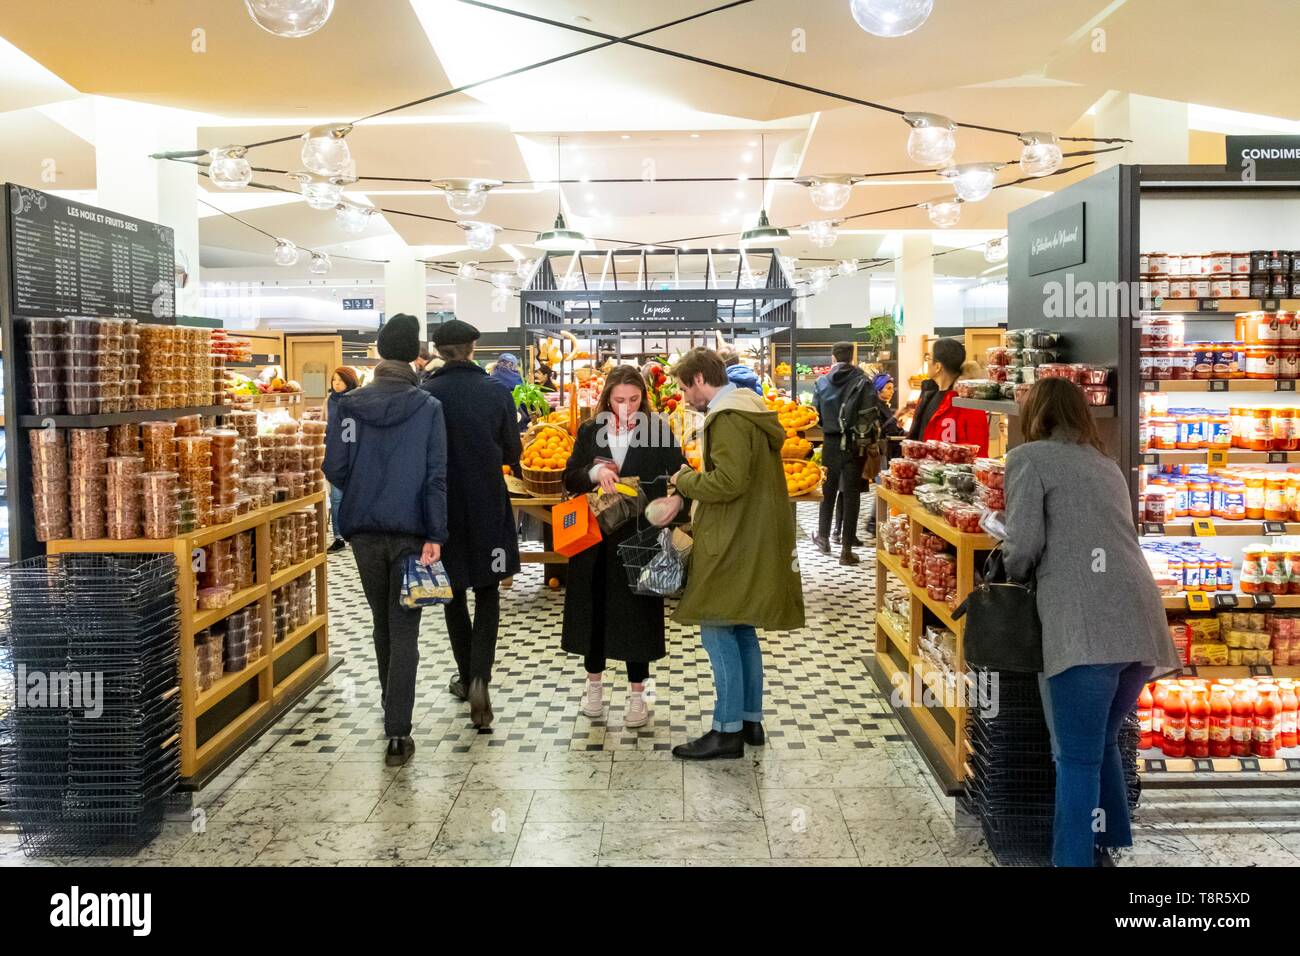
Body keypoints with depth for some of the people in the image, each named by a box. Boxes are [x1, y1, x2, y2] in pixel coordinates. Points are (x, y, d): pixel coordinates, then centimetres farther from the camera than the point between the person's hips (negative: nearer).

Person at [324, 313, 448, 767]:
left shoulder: (349, 406, -3)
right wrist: (435, 535, -9)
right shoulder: (427, 407, -8)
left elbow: (335, 468, -3)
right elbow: (436, 476, -11)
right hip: (409, 532, -2)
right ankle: (397, 734, -4)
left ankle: (392, 713, 35)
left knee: (382, 625, 20)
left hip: (364, 530, 3)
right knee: (404, 632, 1)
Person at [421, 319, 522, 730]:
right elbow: (513, 453, 1)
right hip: (488, 507, 1)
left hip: (442, 507, 0)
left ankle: (467, 677, 26)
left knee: (454, 592, 16)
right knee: (487, 593, 11)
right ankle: (480, 677, -7)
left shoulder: (426, 395, -11)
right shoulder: (497, 393, -6)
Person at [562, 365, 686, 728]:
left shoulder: (658, 431, -3)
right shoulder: (590, 431, 3)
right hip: (594, 538, 2)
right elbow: (570, 479, 3)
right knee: (594, 609, 11)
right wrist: (594, 473, -17)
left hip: (639, 539, -2)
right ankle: (594, 682, 30)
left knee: (637, 613, 4)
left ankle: (637, 693, 17)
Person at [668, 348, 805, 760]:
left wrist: (685, 479, -9)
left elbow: (728, 480, -25)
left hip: (731, 545, -10)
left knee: (717, 630, -4)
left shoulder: (727, 419, -17)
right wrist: (696, 484, 12)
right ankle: (751, 720, 23)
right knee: (742, 631, 15)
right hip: (754, 540, 10)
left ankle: (727, 730, 1)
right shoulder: (751, 413, 16)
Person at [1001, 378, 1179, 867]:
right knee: (1101, 744, 21)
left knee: (1077, 758, -3)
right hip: (1139, 623, 7)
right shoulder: (1106, 464, 27)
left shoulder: (1028, 456, 6)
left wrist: (1014, 575, 16)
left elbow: (1024, 543, -4)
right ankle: (1111, 848, 27)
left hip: (1087, 627, -7)